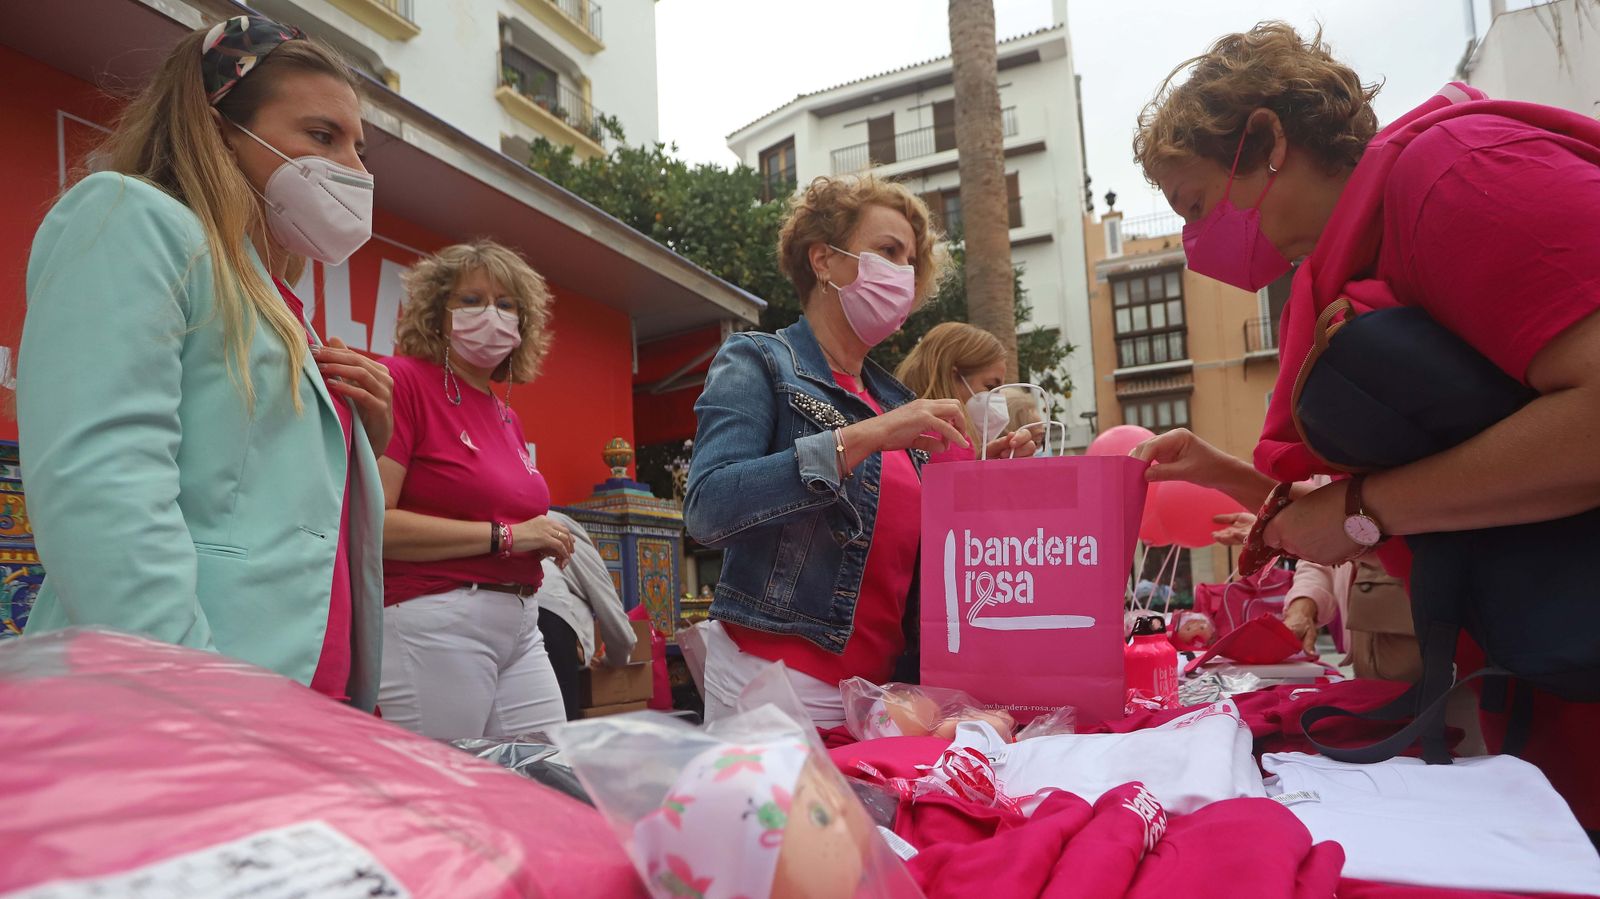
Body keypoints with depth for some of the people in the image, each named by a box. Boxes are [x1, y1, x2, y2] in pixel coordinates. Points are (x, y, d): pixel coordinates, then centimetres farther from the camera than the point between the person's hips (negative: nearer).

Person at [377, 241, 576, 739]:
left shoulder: (508, 416, 15)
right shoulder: (405, 379, -7)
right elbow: (370, 522, -18)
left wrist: (545, 541, 8)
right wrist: (505, 535, -15)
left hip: (521, 624, 8)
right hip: (435, 621, -7)